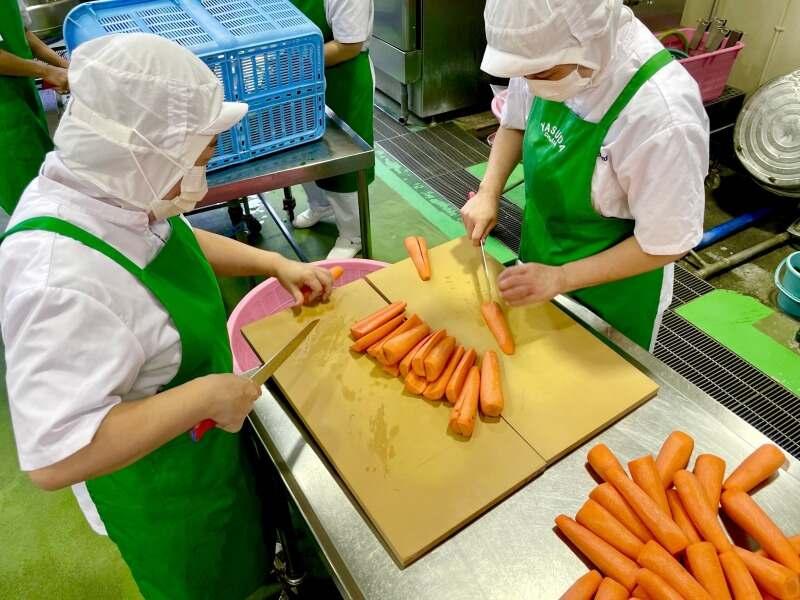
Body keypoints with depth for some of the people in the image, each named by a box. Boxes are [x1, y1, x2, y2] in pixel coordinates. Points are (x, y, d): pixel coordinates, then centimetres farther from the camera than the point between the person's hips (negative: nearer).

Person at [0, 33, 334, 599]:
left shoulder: (112, 188, -12)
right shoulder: (62, 279, -40)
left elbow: (176, 239, 9)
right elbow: (54, 457, -39)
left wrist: (275, 264, 3)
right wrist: (206, 395, -35)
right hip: (158, 488, -7)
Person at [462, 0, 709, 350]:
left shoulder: (664, 117, -34)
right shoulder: (545, 54, -17)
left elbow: (668, 244, -24)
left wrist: (561, 278, -24)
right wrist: (489, 191, -10)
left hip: (611, 294, -5)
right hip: (541, 257, 6)